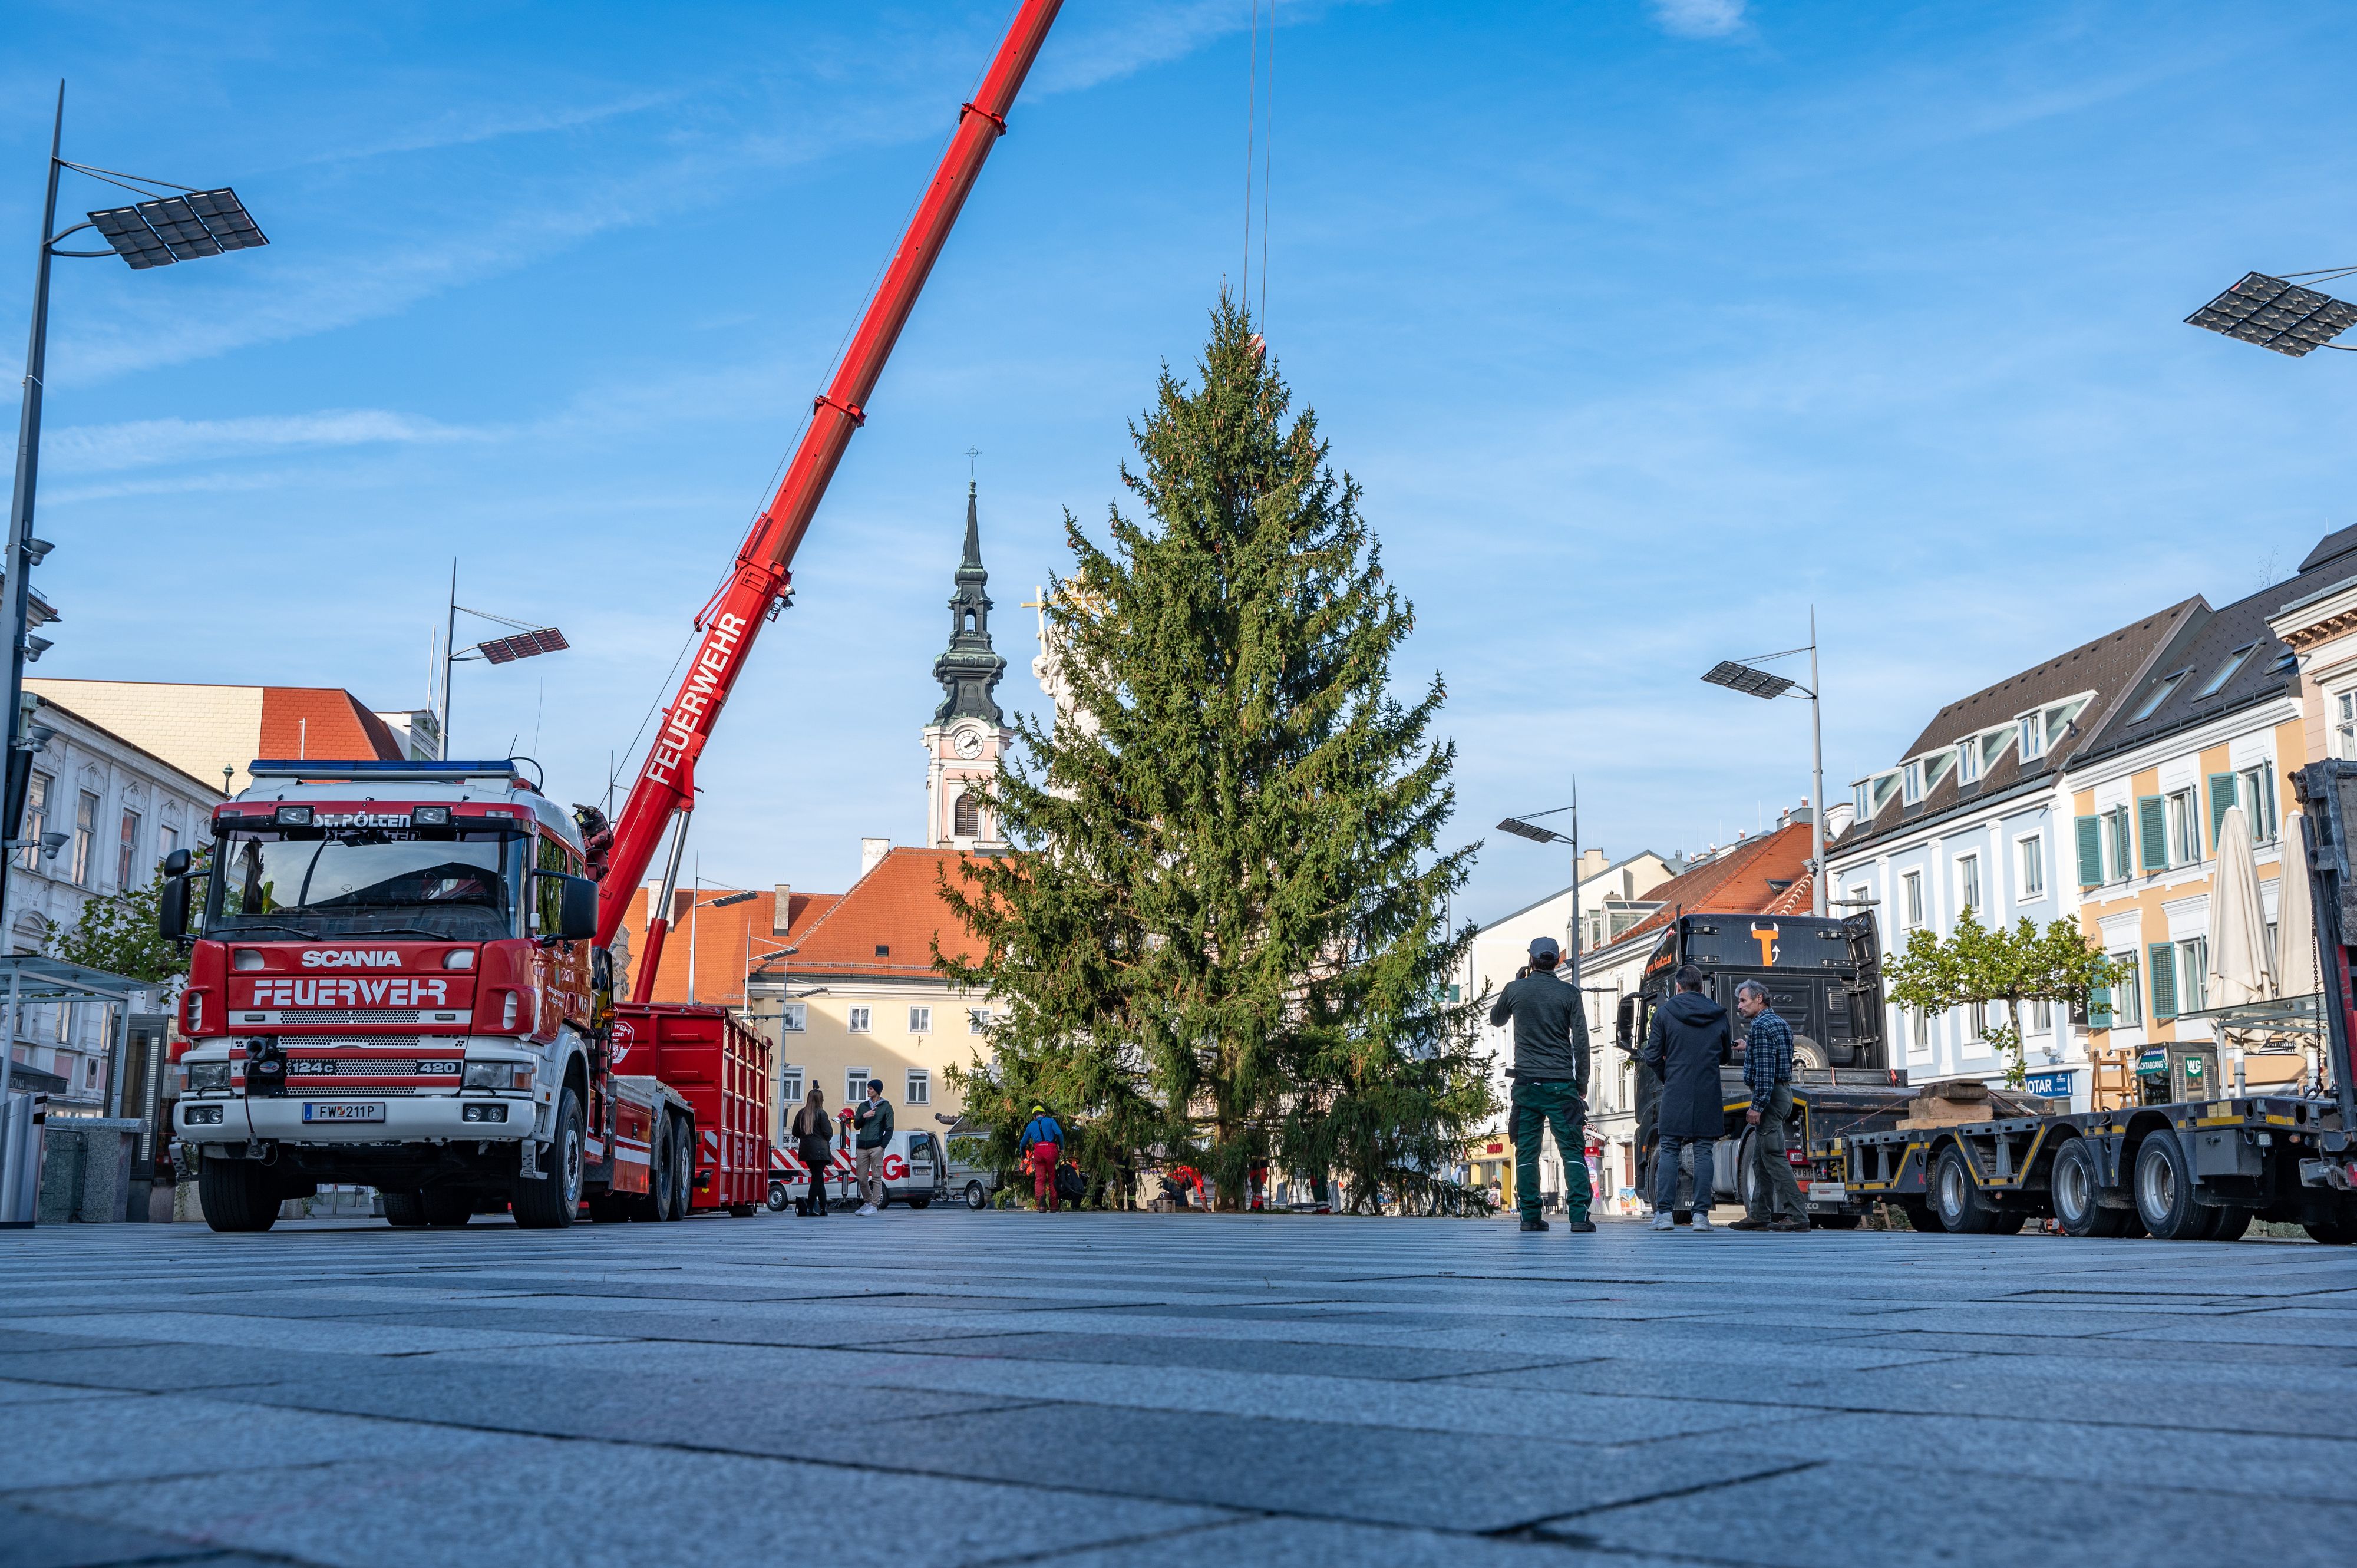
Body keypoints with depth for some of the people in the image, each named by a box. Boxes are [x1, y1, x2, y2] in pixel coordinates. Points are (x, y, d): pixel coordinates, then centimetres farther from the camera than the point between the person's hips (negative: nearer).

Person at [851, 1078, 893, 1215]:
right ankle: (867, 1203, 20)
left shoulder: (886, 1107, 4)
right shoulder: (863, 1106, 17)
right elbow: (856, 1126, 14)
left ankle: (874, 1206, -3)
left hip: (876, 1147, -4)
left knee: (876, 1178, -5)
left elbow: (889, 1129, 0)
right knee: (862, 1179, 4)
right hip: (862, 1147, 4)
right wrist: (864, 1116, -5)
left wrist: (883, 1146, -12)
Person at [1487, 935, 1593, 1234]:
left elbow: (1495, 1019, 23)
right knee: (1572, 1150, 0)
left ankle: (1530, 1216, 3)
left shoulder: (1515, 990, 3)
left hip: (1526, 1083, 1)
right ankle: (1579, 1215, -9)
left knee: (1527, 1152, 6)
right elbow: (1581, 1041, -2)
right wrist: (1582, 1082, 7)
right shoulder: (1569, 992, 0)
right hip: (1561, 1084, -1)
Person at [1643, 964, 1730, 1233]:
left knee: (1668, 1151, 3)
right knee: (1703, 1152, 4)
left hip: (1675, 1093, -2)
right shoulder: (1718, 1015, 6)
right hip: (1708, 1094, 2)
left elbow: (1653, 1057, -2)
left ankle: (1664, 1213, -3)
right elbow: (1725, 1054, 18)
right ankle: (1701, 1214, 0)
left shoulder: (1664, 1013, -2)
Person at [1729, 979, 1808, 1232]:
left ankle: (1797, 1216, -16)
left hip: (1769, 1096, -11)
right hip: (1783, 1091, 11)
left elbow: (1764, 1069, -20)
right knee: (1760, 1159, 13)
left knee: (1773, 1156, -12)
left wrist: (1757, 1105, -21)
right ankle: (1758, 1215, 16)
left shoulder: (1761, 1026, -13)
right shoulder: (1780, 1024, 18)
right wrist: (1750, 1049, 27)